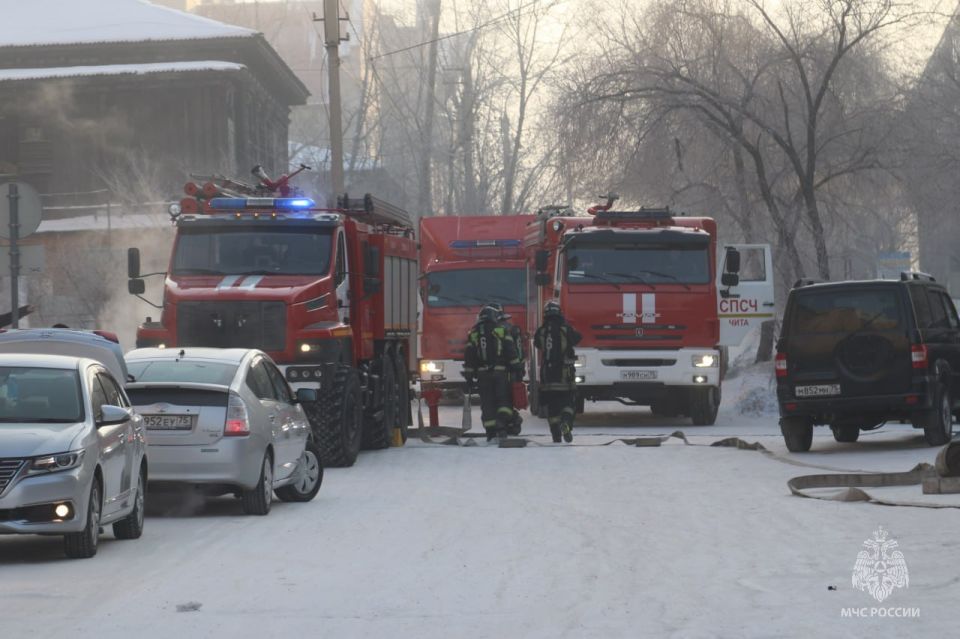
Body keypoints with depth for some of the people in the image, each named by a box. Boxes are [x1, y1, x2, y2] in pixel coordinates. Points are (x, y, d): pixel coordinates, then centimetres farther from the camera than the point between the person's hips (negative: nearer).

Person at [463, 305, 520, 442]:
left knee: (487, 404, 6)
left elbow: (468, 357, 7)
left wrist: (469, 376, 10)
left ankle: (491, 433, 3)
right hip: (500, 372, -2)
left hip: (482, 374, 2)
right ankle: (502, 425, -19)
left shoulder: (473, 334, 8)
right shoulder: (501, 330, 1)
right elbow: (511, 352, -3)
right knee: (504, 400, 3)